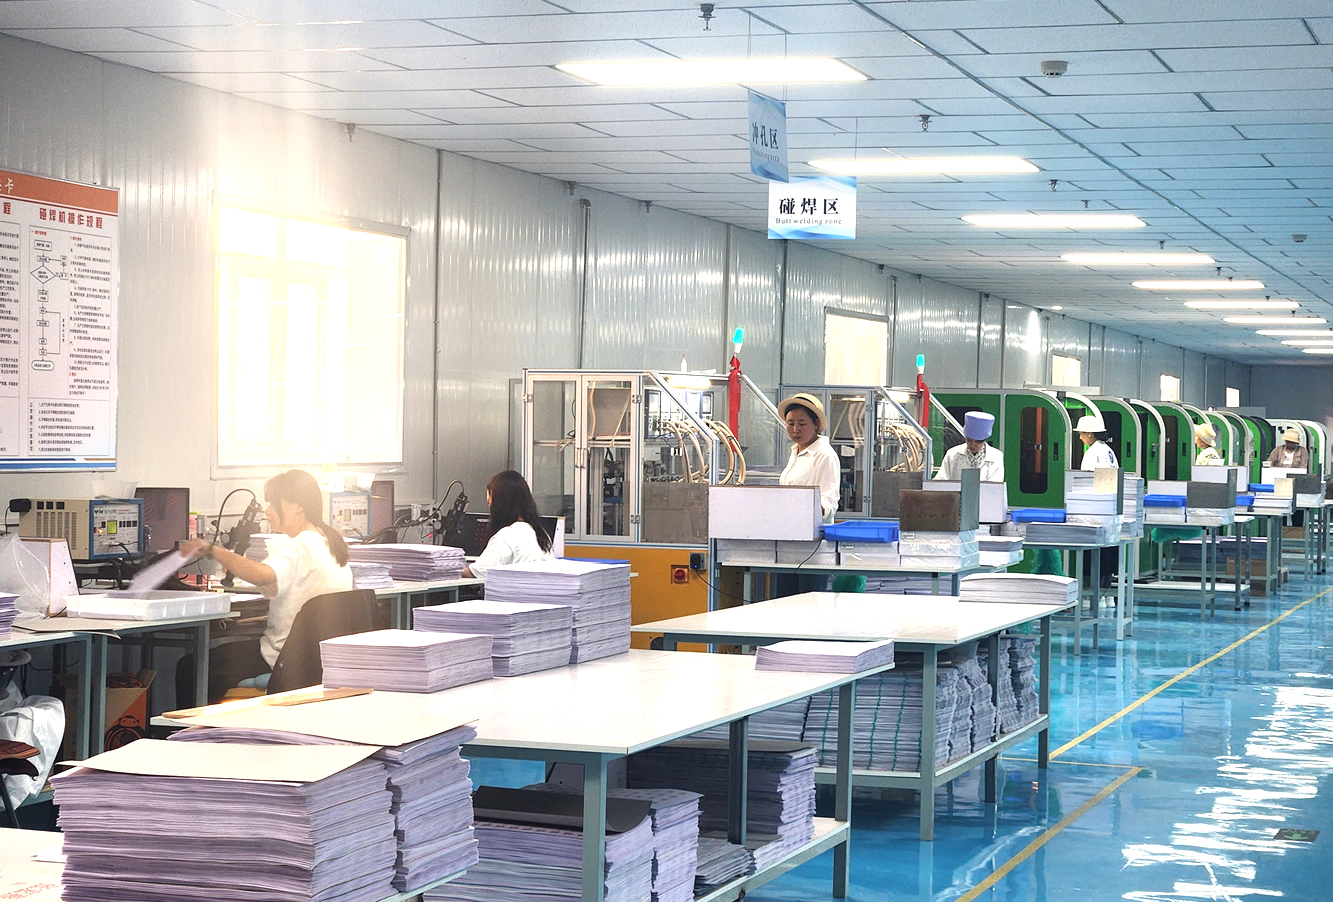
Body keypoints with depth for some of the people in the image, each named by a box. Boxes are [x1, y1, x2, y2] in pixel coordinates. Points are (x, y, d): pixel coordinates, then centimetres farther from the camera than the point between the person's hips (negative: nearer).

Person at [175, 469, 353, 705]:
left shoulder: (298, 548, -20)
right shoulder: (329, 542, 11)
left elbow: (262, 576, -40)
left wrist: (213, 551, -38)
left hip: (285, 658, -10)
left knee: (190, 667, -2)